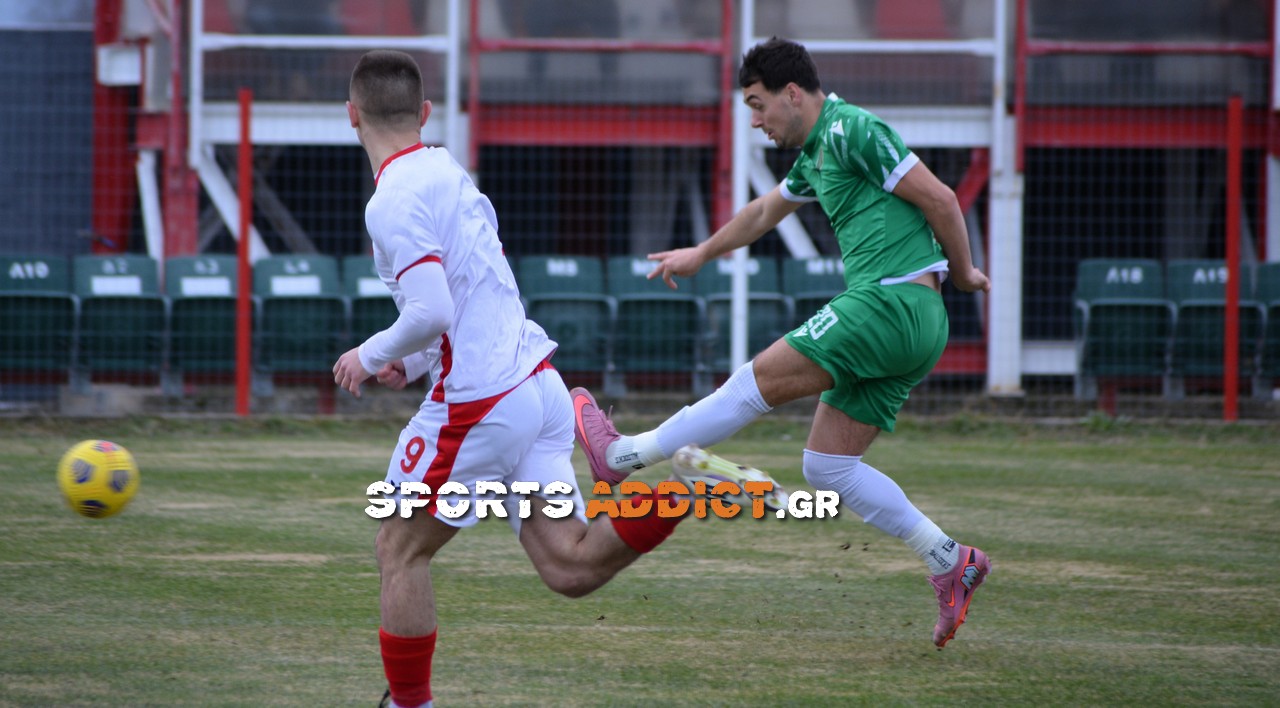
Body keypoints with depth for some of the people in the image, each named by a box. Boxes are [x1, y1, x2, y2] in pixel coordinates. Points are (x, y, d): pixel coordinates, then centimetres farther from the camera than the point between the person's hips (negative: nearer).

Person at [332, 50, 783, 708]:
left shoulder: (393, 202, -13)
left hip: (479, 403, -8)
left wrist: (370, 355, -6)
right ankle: (686, 484, -12)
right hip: (533, 377, 8)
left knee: (400, 551, 9)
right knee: (570, 568, 3)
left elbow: (432, 313, -23)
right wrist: (414, 361, 24)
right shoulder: (448, 171, 16)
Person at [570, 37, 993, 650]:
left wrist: (962, 272, -1)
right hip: (910, 326, 10)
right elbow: (766, 211, 40)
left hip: (890, 302, -10)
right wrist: (701, 254, 52)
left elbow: (939, 198, -11)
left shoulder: (852, 130, -9)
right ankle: (950, 561, 6)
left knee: (760, 380, -3)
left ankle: (626, 455, 6)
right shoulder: (814, 153, 21)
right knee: (826, 466, 7)